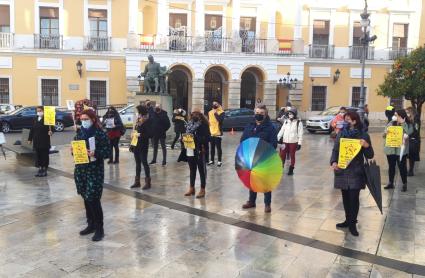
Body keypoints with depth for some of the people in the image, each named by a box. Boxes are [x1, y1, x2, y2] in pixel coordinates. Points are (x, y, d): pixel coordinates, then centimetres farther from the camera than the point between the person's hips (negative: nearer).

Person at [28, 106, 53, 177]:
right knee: (38, 155, 10)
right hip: (36, 141, 6)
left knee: (44, 155, 2)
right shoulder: (35, 119, 10)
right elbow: (32, 129, 13)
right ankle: (40, 169, 20)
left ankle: (44, 170, 12)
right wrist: (30, 139, 13)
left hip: (44, 141, -6)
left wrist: (50, 131, -33)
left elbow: (51, 128, -11)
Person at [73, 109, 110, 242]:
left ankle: (99, 229, 6)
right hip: (81, 169, 6)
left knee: (93, 200, -6)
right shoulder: (80, 133, 8)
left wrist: (95, 154, -26)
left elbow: (107, 152, -11)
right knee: (86, 199, 13)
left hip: (95, 171, -6)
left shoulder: (100, 134, -10)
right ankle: (91, 224, 28)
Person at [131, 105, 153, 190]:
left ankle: (148, 182, 7)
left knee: (144, 162, -2)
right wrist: (134, 134, 3)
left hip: (143, 146, -8)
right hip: (136, 145, 8)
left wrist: (140, 135, -20)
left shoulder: (147, 121, -13)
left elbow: (150, 134, -19)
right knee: (138, 163, 13)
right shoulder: (138, 121, 11)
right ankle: (137, 181, 22)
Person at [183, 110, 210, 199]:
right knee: (192, 170, 18)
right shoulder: (190, 124, 6)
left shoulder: (203, 125, -12)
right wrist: (184, 137, -6)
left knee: (202, 171, 6)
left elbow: (207, 138, -17)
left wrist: (195, 137, -21)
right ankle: (191, 188, 32)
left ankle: (202, 190, 17)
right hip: (190, 151, 6)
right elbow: (186, 133, 16)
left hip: (200, 151, -6)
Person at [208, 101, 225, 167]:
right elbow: (208, 121, 13)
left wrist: (215, 113, -19)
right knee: (212, 147, 13)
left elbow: (220, 120, -25)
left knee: (218, 147, 0)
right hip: (211, 133, 5)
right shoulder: (210, 112, 8)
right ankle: (212, 160, 23)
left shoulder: (221, 112, -8)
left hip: (218, 133, -5)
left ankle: (219, 161, 8)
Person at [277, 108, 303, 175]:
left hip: (293, 142, -3)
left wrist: (299, 143, -9)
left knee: (292, 155, 7)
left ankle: (291, 169, 18)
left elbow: (300, 133, -5)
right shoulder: (286, 121, 8)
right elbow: (282, 130, 8)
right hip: (285, 141, 3)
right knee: (282, 155, 2)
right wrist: (277, 138, 1)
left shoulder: (298, 122, -4)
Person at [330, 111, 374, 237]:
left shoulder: (363, 135, -4)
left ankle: (352, 224, 12)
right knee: (345, 197, 12)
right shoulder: (341, 134, 4)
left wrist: (366, 146, -21)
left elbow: (370, 156, -1)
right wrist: (333, 162, -11)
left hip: (355, 172, -3)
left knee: (354, 198, -2)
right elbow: (335, 149, 6)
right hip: (342, 171, 3)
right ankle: (348, 220, 28)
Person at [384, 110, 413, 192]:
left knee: (402, 167, 2)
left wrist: (403, 123, -26)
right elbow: (384, 135, 7)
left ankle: (404, 184, 14)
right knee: (391, 166, 13)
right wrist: (386, 133, -15)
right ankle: (391, 183, 24)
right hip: (390, 149, 4)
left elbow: (409, 132, -23)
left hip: (401, 150, -4)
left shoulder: (408, 125, -4)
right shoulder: (391, 124, 6)